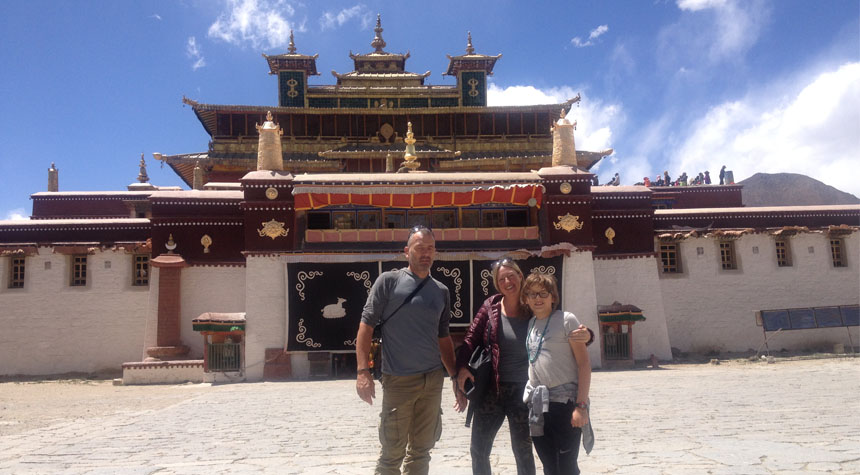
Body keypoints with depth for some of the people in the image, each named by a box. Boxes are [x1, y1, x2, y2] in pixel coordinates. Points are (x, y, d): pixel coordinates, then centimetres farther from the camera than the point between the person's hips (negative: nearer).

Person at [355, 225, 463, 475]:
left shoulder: (441, 291, 10)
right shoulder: (389, 281, -3)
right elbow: (366, 324, -6)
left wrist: (457, 378, 14)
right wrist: (363, 371, -15)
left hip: (433, 380, 5)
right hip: (398, 380, -4)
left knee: (421, 450, 14)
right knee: (392, 453, 4)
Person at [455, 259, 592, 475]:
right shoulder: (491, 305, -2)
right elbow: (471, 339, 1)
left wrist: (586, 335, -22)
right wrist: (462, 366, -14)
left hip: (522, 390, -1)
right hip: (490, 388, 2)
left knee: (522, 451, 10)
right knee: (478, 449, 8)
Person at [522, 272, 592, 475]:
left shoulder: (566, 320, -5)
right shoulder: (530, 323, 11)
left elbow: (584, 363, -10)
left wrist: (581, 405, -16)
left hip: (565, 401, -5)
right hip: (537, 403, 6)